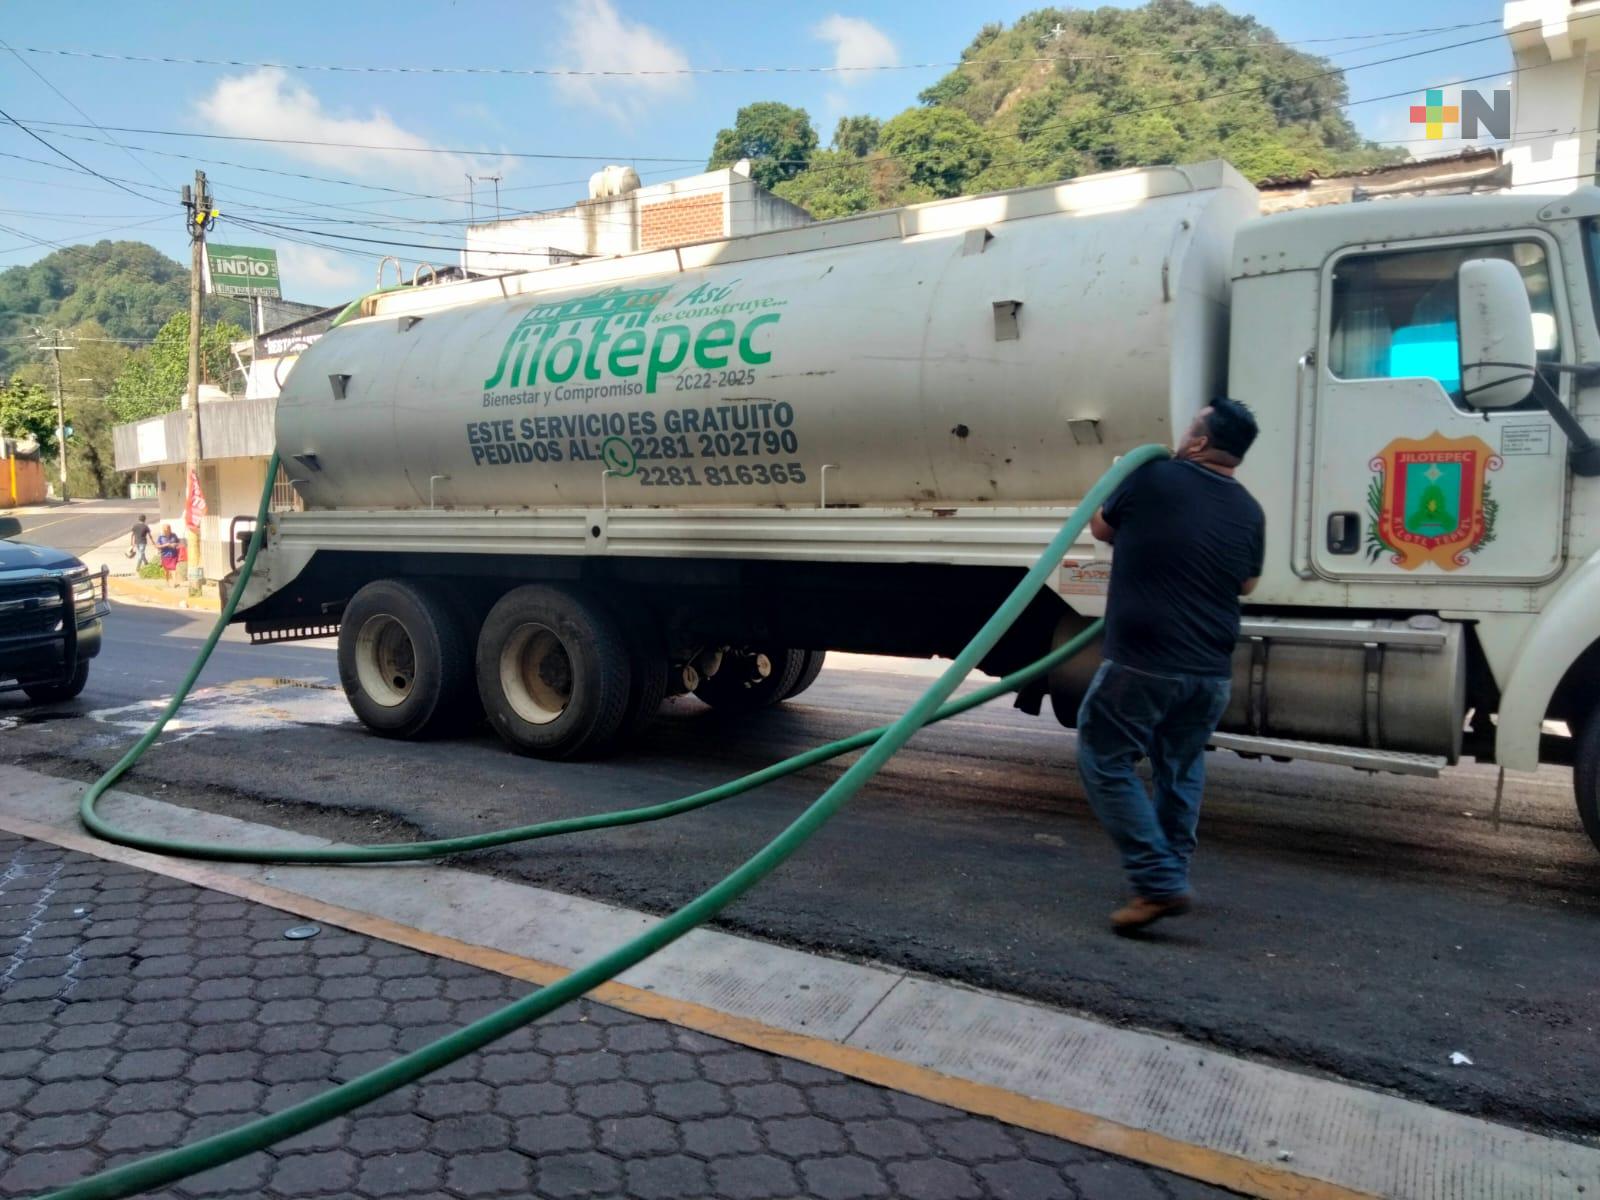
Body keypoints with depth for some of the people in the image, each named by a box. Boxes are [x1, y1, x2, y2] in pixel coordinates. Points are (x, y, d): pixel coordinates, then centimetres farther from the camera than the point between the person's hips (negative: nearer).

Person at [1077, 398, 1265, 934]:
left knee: (1105, 761, 4)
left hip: (1143, 664, -5)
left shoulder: (1153, 478, -8)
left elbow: (1101, 528, 9)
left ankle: (1158, 881, -2)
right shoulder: (1249, 511, 6)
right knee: (1181, 767, 23)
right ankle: (1172, 873, 28)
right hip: (1211, 671, 6)